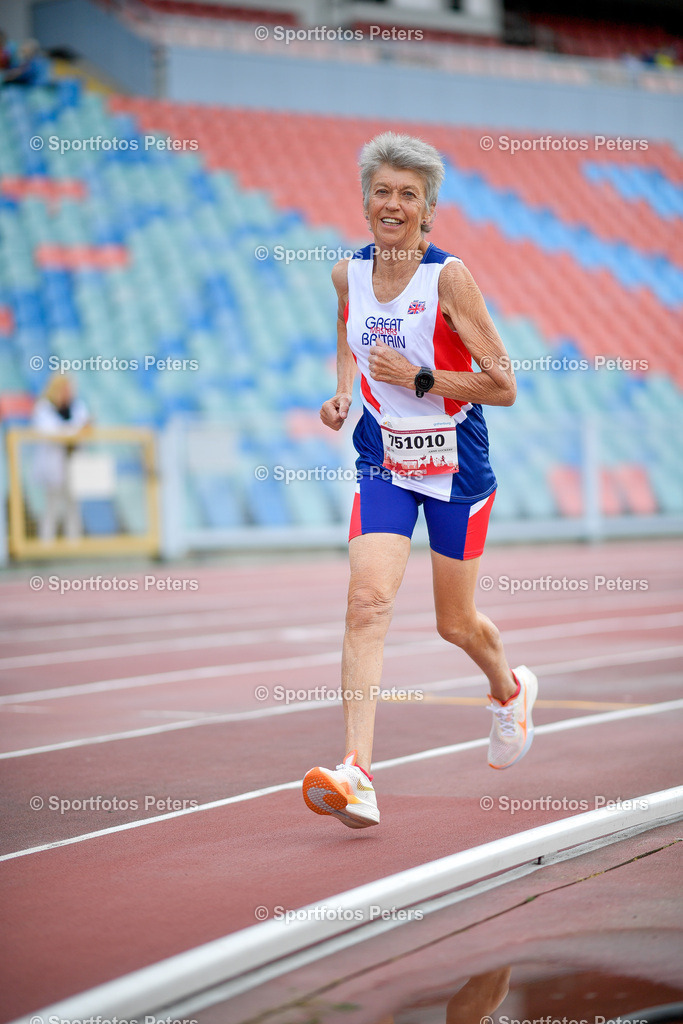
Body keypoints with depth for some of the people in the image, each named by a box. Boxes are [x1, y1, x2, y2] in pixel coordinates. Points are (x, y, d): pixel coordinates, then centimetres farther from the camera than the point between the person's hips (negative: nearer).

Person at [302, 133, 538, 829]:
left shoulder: (449, 277, -15)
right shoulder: (348, 273, -2)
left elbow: (503, 386, -14)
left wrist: (419, 378, -23)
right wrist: (342, 392, 4)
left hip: (455, 464, -3)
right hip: (383, 462, 3)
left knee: (456, 623, 11)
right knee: (368, 601, -18)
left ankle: (510, 690, 48)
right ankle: (357, 778, -26)